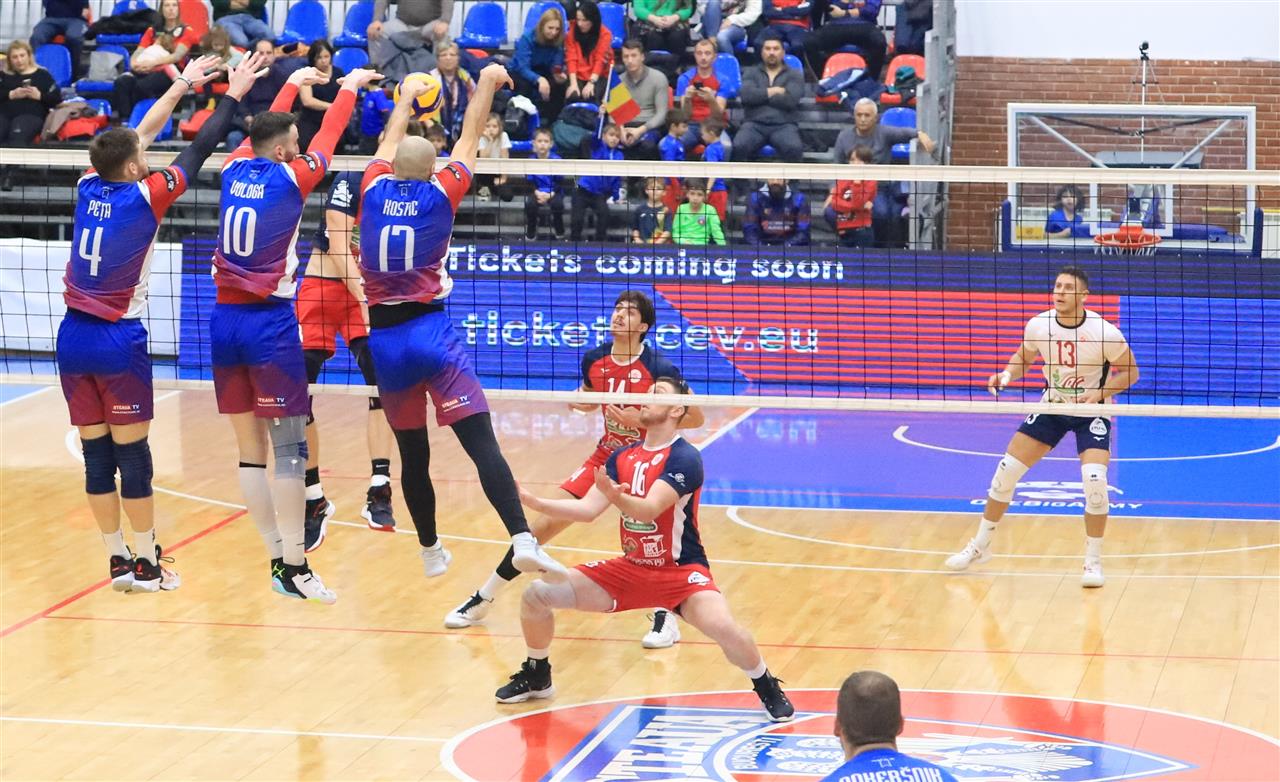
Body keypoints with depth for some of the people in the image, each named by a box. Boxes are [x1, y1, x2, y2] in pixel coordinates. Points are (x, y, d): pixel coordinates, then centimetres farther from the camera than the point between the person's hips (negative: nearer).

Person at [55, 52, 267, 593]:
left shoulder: (89, 186, 3)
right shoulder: (144, 196, -11)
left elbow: (137, 135, 17)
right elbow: (199, 150, -2)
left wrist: (183, 86, 26)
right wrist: (233, 96, 10)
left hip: (73, 337, 6)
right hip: (118, 341, -6)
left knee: (96, 453, 8)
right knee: (132, 454, 2)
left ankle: (117, 559, 14)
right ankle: (144, 564, 7)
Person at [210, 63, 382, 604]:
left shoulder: (235, 169, 6)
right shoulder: (290, 178, -6)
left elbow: (263, 131, 27)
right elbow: (329, 137, 11)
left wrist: (293, 83, 42)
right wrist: (349, 88, 28)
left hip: (225, 320, 6)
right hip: (270, 322, -6)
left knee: (250, 448, 6)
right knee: (288, 446, -4)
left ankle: (278, 559, 8)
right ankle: (294, 566, -7)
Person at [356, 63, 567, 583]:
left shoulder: (375, 190, 5)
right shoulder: (439, 194, -1)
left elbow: (390, 144, 25)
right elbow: (469, 138, 9)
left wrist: (406, 97, 40)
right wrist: (486, 85, 21)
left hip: (384, 340, 3)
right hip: (430, 333, -3)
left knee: (413, 454, 14)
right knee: (482, 443, -12)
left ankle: (430, 552, 26)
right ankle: (523, 541, -26)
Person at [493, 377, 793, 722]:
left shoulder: (684, 458, -16)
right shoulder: (622, 457, 4)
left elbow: (648, 509, -30)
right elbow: (587, 509, -2)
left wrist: (614, 495, -50)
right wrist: (532, 501, -13)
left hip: (680, 570, -6)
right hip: (629, 568, 6)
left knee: (722, 626, -34)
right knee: (536, 594, -4)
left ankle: (768, 688, -5)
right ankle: (537, 677, 21)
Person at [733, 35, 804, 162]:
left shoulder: (794, 75, 14)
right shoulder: (751, 73, 18)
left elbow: (790, 100, -5)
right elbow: (746, 95, -3)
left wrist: (760, 95, 1)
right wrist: (774, 91, -1)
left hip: (783, 125, -1)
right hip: (755, 124, 1)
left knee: (794, 148, -34)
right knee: (738, 147, -32)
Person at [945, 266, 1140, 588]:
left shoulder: (1104, 333, -23)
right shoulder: (1038, 326, -12)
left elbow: (1129, 372, -10)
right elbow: (1023, 357, 8)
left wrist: (1099, 393, -24)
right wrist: (1008, 374, -12)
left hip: (1091, 412, -4)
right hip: (1052, 406, 4)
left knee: (1095, 480, -24)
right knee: (1006, 471, 0)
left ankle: (1093, 562, -6)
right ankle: (980, 546, 19)